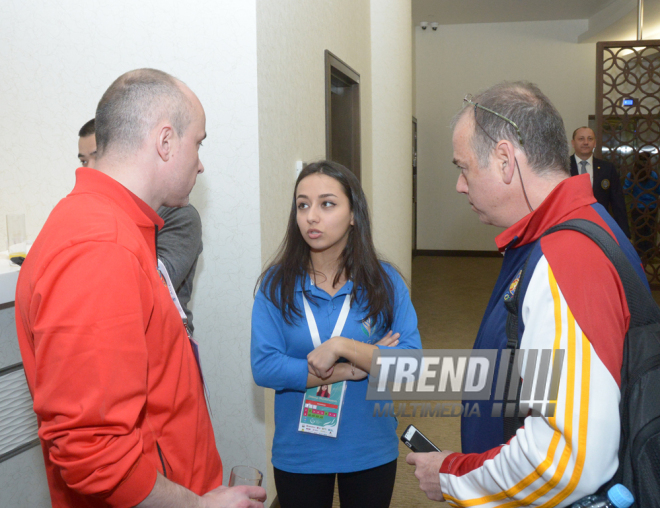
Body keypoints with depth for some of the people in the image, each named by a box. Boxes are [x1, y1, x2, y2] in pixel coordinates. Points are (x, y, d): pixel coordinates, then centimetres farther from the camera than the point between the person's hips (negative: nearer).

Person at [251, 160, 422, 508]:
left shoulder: (385, 281, -7)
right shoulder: (276, 284, -9)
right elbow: (264, 368, -16)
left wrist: (341, 346, -24)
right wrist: (350, 370, -18)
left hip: (370, 451, 1)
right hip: (298, 453, 0)